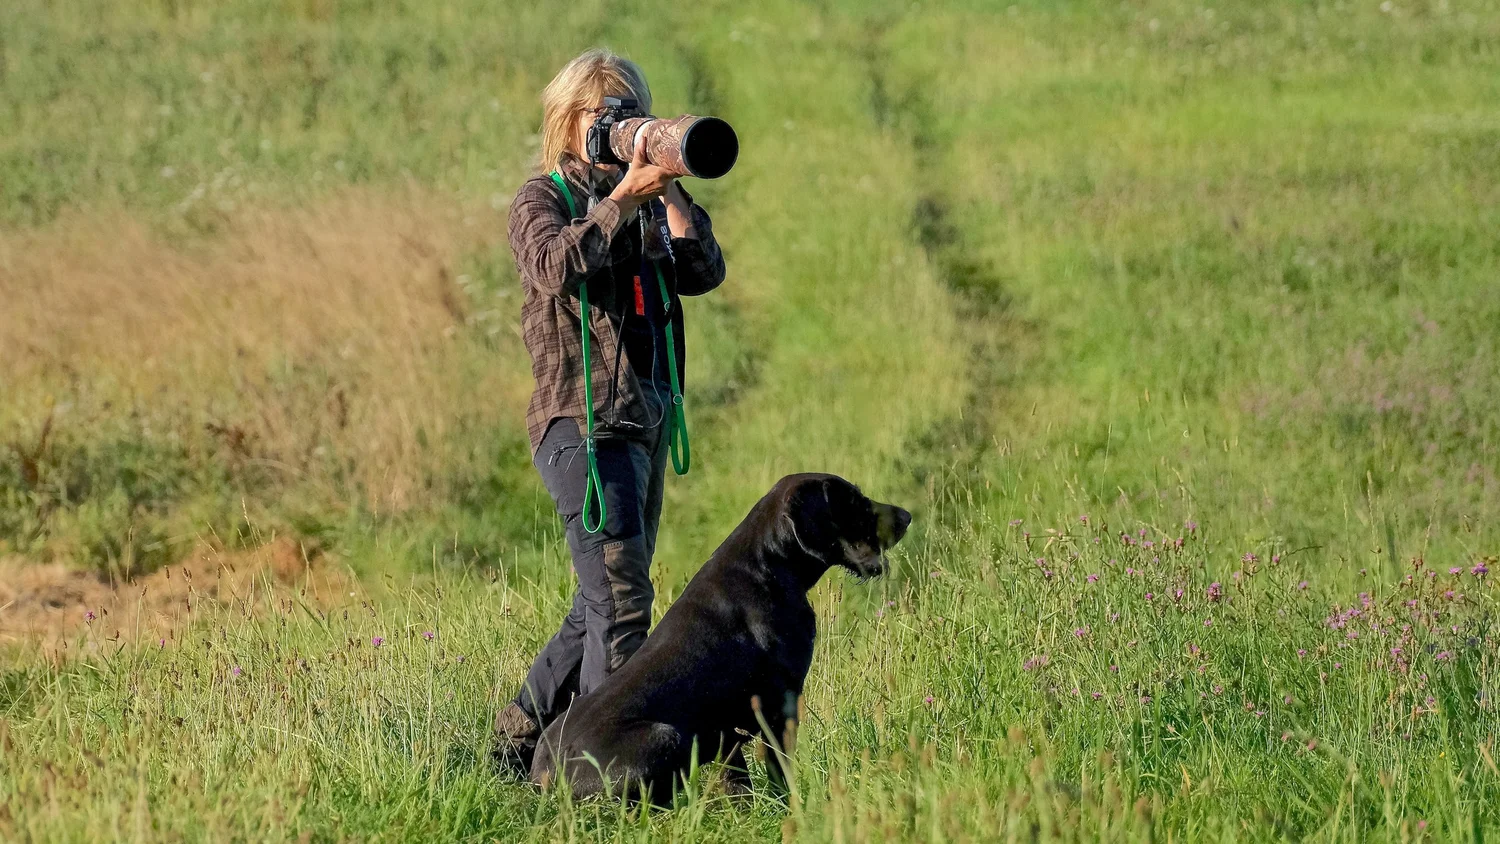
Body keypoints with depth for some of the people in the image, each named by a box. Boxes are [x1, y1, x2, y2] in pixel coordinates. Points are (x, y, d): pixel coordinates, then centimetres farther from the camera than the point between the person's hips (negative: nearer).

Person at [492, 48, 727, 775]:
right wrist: (623, 199, -28)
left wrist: (669, 191, -10)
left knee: (601, 606, 15)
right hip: (582, 423, -8)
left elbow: (702, 272, 0)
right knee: (620, 601, -16)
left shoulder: (646, 208, 16)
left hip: (646, 422, 8)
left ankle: (519, 735, 28)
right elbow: (556, 266, -22)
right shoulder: (544, 198, -1)